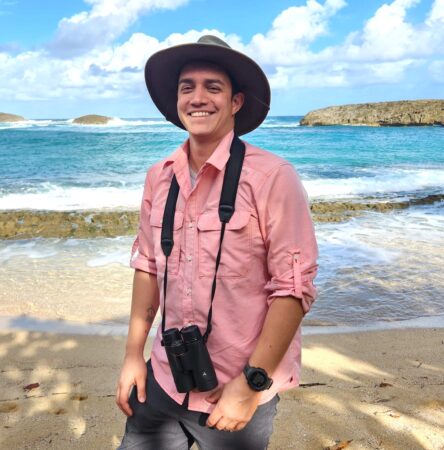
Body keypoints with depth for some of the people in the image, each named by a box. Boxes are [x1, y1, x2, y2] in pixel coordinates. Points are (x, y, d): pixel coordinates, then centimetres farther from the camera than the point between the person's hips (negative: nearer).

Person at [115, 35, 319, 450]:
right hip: (163, 381, 5)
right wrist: (134, 353, 8)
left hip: (238, 391, -4)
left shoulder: (272, 177, -17)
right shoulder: (158, 177, 0)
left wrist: (252, 383, -15)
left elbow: (294, 288, -16)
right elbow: (148, 266, 8)